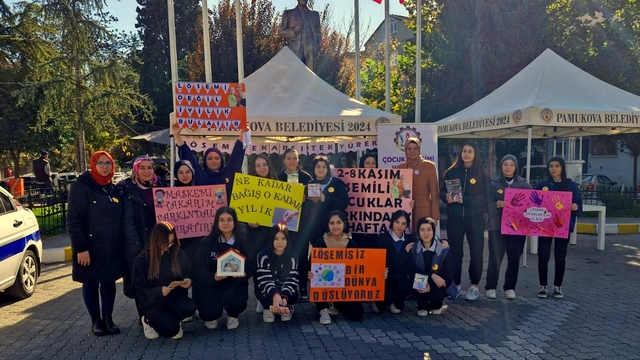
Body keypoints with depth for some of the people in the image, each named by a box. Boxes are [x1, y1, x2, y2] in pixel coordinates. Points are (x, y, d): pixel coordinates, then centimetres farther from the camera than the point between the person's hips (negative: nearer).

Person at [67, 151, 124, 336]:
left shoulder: (113, 188, 9)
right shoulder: (81, 187, -10)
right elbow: (73, 220, -14)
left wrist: (122, 242, 10)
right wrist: (81, 248, -20)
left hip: (112, 247, 5)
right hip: (91, 246, -5)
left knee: (109, 281, 10)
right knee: (91, 283, 7)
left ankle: (108, 318, 22)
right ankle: (96, 320, 20)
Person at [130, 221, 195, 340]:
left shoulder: (179, 254, -2)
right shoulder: (142, 260, -9)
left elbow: (188, 274, 10)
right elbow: (137, 291, -9)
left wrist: (187, 281, -17)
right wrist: (159, 291, -27)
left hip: (174, 297, 3)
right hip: (152, 302, -2)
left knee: (190, 307, -31)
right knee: (171, 328, -26)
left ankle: (171, 319, 3)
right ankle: (149, 321, 9)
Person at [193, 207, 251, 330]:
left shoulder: (242, 242, -4)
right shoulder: (206, 243, -7)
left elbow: (250, 267, -3)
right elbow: (200, 270, -11)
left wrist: (243, 273, -27)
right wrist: (214, 277, -31)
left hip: (234, 284, 1)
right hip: (210, 284, -1)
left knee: (235, 300, -29)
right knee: (212, 310, -23)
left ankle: (233, 316, 12)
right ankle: (210, 316, 21)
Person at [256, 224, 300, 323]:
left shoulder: (292, 257, -14)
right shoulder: (263, 256, -19)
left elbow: (292, 281, -24)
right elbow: (265, 281, -28)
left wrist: (284, 297, -45)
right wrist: (275, 295, -49)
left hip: (287, 292, 1)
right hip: (268, 292, -1)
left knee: (294, 294, -32)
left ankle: (287, 307, 6)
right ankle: (267, 308, 1)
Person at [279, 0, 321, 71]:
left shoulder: (315, 14, 20)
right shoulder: (288, 14, 14)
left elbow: (318, 33, 22)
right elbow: (282, 31, 11)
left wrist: (317, 46, 7)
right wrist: (294, 30, -7)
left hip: (310, 50, 2)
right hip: (295, 50, -2)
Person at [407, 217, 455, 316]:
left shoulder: (444, 250, -14)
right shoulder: (413, 249, -8)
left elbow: (448, 276, -15)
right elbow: (412, 271, -13)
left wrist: (430, 287, -29)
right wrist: (432, 275, -28)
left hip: (439, 286, -1)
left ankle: (436, 305, 7)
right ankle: (423, 306, 2)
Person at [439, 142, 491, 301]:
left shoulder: (482, 175, 2)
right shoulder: (451, 172, 6)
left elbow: (485, 198, -3)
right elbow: (442, 192, 7)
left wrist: (464, 199, -15)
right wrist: (447, 197, -15)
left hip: (475, 219, -1)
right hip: (455, 219, 1)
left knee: (476, 252, 0)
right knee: (455, 252, 5)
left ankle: (474, 286, 13)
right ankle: (455, 284, 17)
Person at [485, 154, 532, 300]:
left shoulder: (523, 183, 9)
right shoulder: (494, 183, 3)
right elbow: (488, 204, -3)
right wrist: (498, 204, -22)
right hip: (497, 225, -2)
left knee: (514, 258, 5)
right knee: (495, 257, -4)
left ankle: (510, 287, 18)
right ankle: (490, 287, 9)